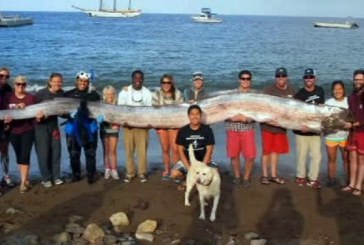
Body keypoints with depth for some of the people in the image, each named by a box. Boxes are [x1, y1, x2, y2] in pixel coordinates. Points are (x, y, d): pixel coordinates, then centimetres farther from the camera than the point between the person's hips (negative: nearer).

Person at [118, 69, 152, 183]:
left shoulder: (147, 93, 4)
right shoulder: (124, 91, 1)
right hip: (128, 125, 0)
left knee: (142, 150, -2)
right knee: (129, 150, 3)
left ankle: (142, 172, 7)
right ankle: (130, 173, 12)